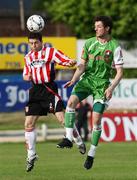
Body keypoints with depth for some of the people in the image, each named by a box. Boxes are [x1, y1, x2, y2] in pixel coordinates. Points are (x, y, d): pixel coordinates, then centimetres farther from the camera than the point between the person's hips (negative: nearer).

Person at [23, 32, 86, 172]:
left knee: (62, 118, -14)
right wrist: (27, 77, 0)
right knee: (29, 124, 0)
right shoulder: (28, 57, 15)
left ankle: (79, 142, 8)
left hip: (49, 89, -5)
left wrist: (72, 62, -32)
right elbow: (25, 75, 24)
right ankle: (31, 155, 10)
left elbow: (66, 61, -9)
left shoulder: (50, 52, -1)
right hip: (35, 91, 5)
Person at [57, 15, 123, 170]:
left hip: (102, 83, -3)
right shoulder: (89, 43, 4)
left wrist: (111, 88, -18)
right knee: (71, 101, -24)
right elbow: (82, 65, 10)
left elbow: (119, 72, -5)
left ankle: (91, 154, 7)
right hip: (87, 79, 3)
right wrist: (73, 80, -5)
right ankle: (68, 138, -21)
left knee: (96, 119, -7)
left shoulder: (115, 47, -7)